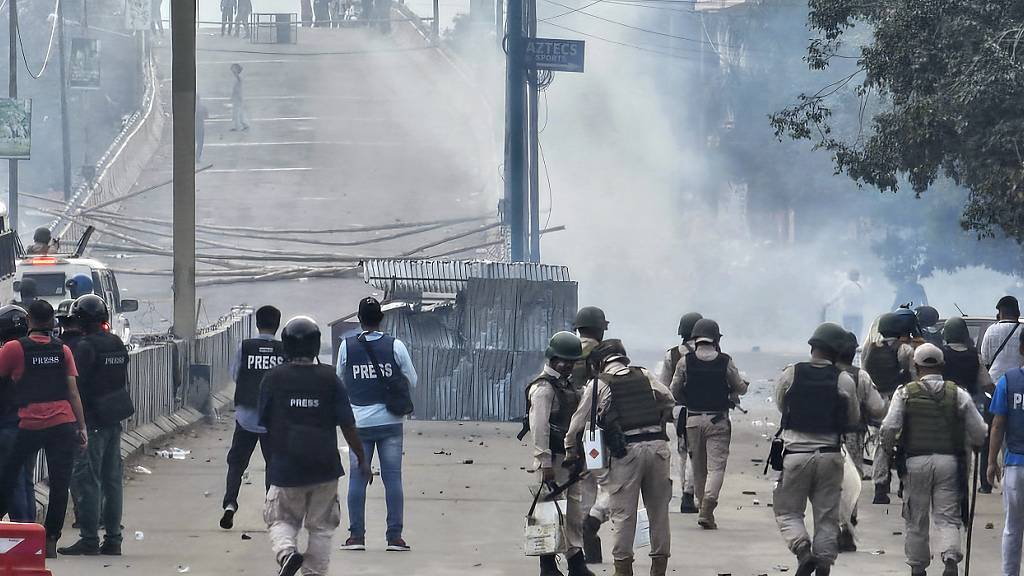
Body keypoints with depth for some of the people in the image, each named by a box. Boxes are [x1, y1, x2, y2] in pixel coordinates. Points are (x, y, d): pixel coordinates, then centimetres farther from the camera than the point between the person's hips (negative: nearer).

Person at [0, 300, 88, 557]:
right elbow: (73, 391, 5)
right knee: (59, 484, 4)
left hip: (29, 426, -2)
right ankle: (50, 541, 3)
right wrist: (82, 427, 7)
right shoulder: (63, 350, 7)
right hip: (63, 424, 2)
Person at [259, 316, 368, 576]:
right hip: (325, 468, 0)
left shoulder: (274, 378, -5)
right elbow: (347, 425, -4)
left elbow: (264, 423, 4)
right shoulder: (329, 379, -6)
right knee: (321, 528, 14)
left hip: (286, 467, 0)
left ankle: (286, 552, -15)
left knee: (282, 519, 14)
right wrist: (362, 459, 9)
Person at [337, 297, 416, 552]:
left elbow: (340, 380, 10)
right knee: (392, 477, 2)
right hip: (390, 421, -1)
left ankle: (356, 535, 5)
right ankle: (395, 536, 1)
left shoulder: (347, 347, -3)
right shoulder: (395, 346, -5)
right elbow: (412, 381, 4)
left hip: (359, 423, 1)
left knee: (357, 478, 6)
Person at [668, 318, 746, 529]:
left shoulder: (685, 362, -3)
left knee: (698, 467, 14)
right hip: (718, 420, -2)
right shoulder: (726, 362, -6)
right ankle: (707, 511, -20)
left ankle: (704, 506, 21)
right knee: (716, 466, -4)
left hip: (693, 419, 2)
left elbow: (674, 392, 2)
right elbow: (741, 389, 5)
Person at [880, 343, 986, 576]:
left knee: (916, 521, 11)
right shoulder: (958, 394, 3)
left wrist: (889, 449, 13)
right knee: (947, 517, 1)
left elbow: (889, 428, -7)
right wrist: (973, 444, 25)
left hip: (916, 461, 0)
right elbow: (979, 433, 3)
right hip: (949, 461, 1)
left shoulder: (905, 393, 0)